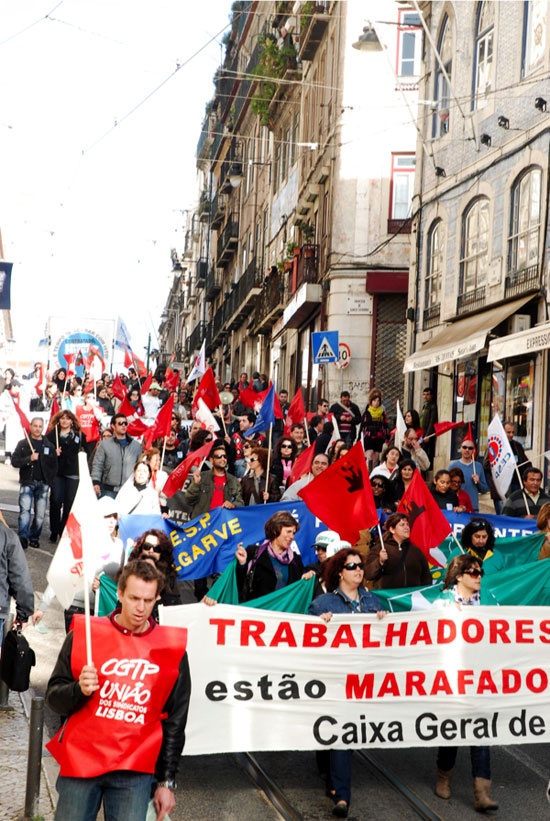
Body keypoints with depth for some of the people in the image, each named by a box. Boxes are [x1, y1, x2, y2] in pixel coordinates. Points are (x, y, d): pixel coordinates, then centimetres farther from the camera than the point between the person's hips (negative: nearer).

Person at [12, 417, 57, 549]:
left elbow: (54, 465, 14)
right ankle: (23, 537, -24)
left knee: (40, 514, -1)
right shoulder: (23, 444, 6)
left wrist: (49, 481, 4)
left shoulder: (49, 445, 11)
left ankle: (34, 538, 9)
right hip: (27, 482, -2)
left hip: (43, 484, 2)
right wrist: (29, 459, -17)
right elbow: (14, 461, -2)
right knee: (25, 510, -17)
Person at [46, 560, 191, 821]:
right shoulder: (85, 633, -1)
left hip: (135, 771, 0)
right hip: (80, 761, 0)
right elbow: (53, 696, 1)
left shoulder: (171, 647, 1)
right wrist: (79, 690, -20)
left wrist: (166, 781, 5)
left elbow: (175, 721, 6)